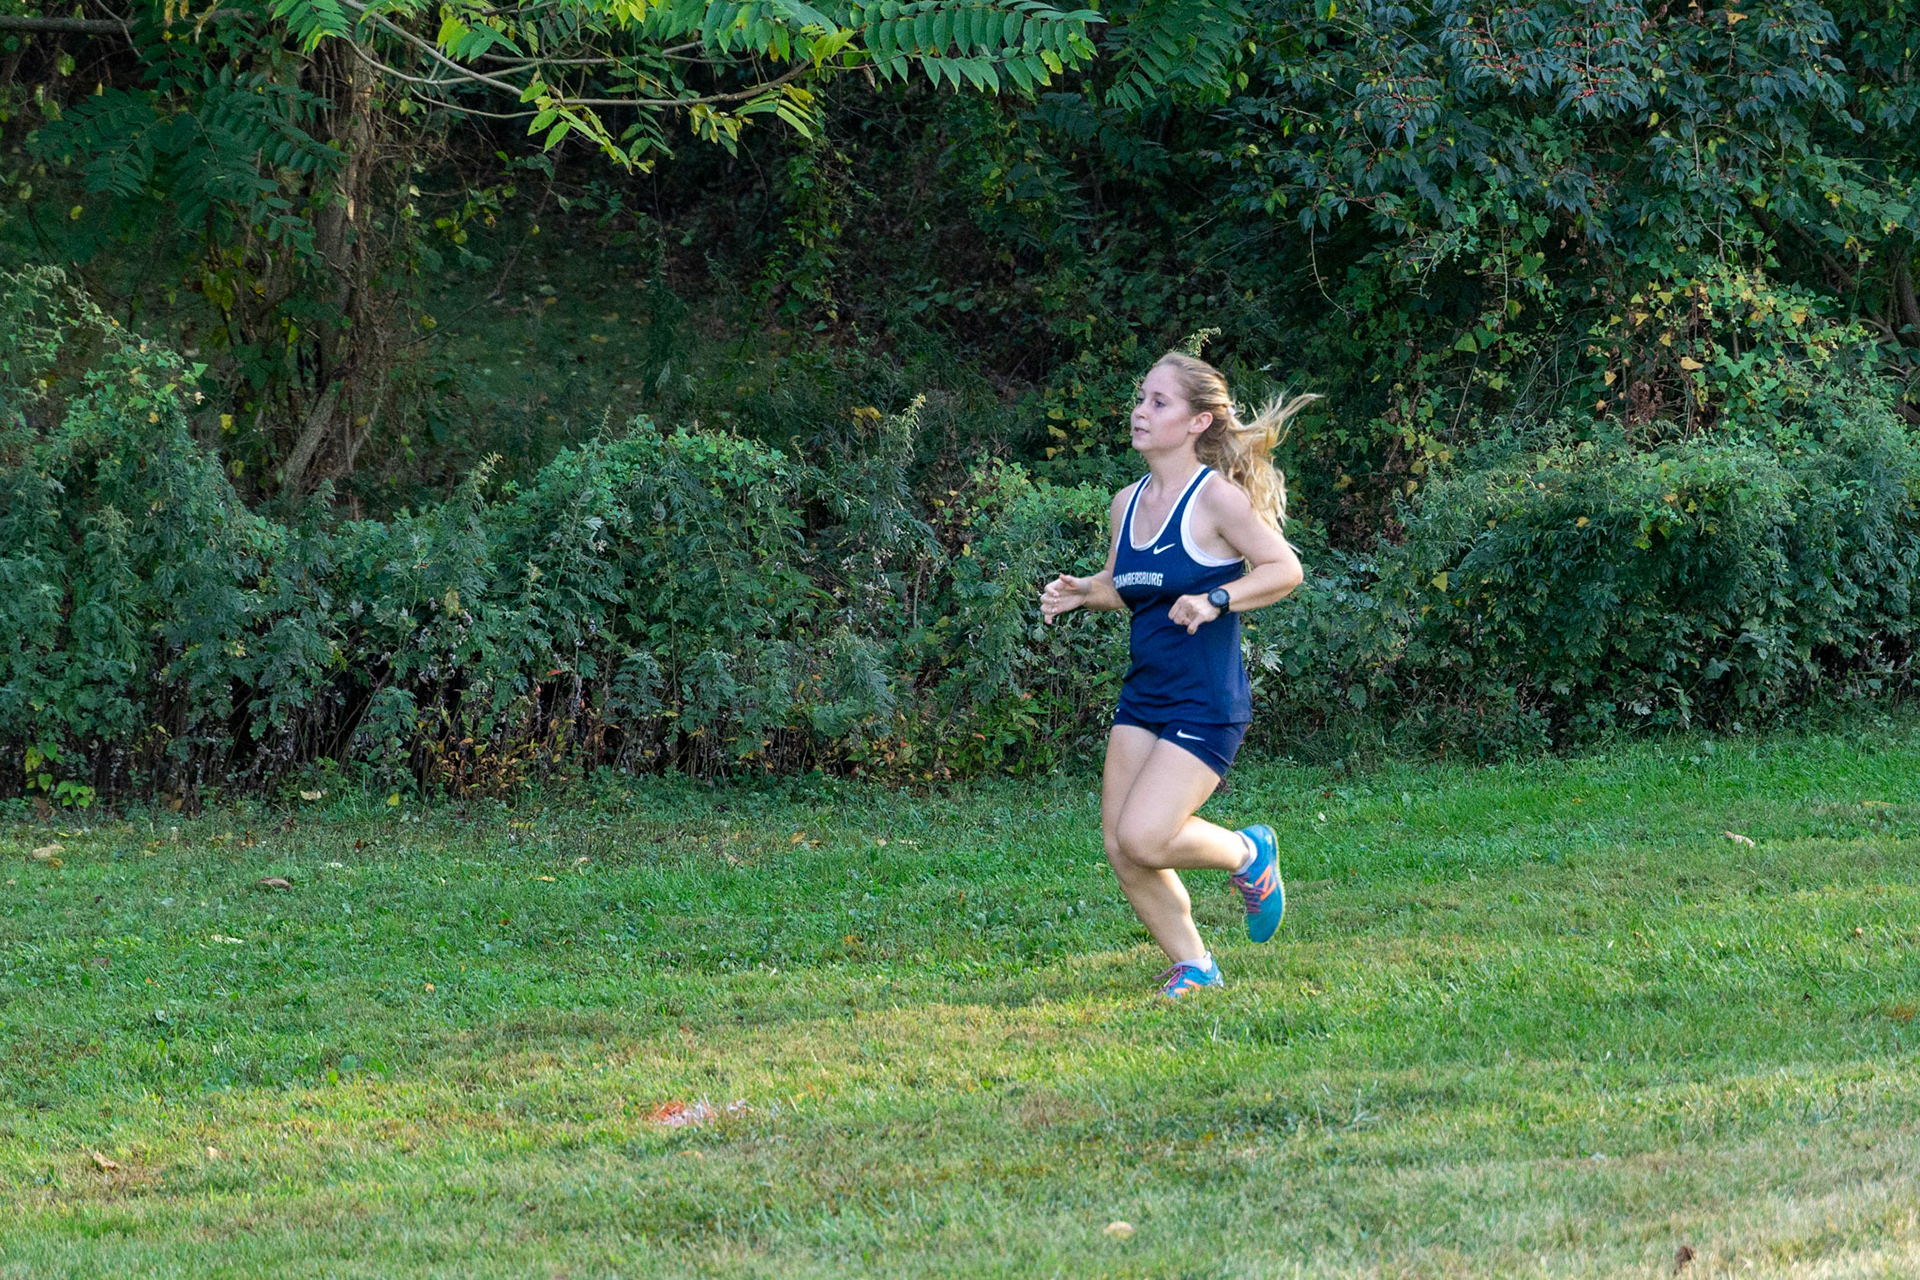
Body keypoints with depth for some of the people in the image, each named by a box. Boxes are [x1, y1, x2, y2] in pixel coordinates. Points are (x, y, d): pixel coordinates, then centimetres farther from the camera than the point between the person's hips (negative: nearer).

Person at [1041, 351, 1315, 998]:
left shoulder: (1216, 497, -13)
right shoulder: (1127, 503, 8)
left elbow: (1285, 569, -13)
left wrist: (1215, 601, -25)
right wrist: (1078, 593, 2)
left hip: (1206, 703, -8)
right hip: (1142, 696, 8)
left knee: (1143, 839, -18)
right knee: (1120, 848, 2)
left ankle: (1248, 854, 12)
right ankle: (1192, 965, 19)